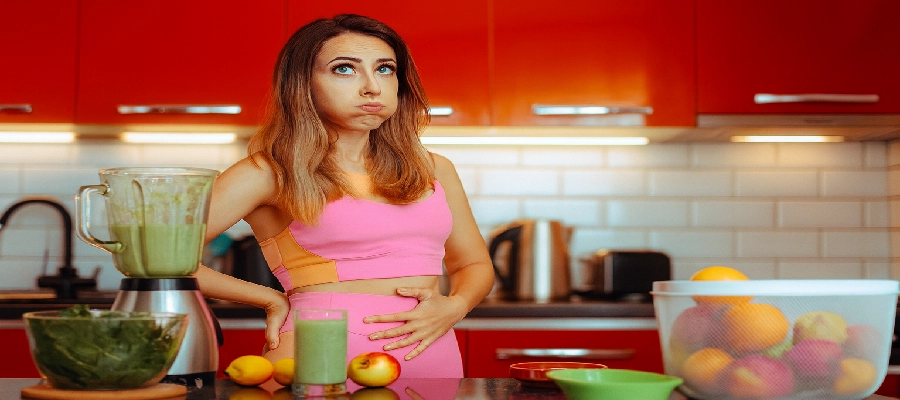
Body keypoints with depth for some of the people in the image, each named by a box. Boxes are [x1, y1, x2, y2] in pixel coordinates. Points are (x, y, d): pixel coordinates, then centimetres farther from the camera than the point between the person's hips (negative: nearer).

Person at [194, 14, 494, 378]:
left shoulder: (434, 170, 13)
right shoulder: (269, 173, -3)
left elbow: (474, 264, 23)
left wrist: (453, 308, 0)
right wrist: (273, 299, -1)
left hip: (433, 357, 5)